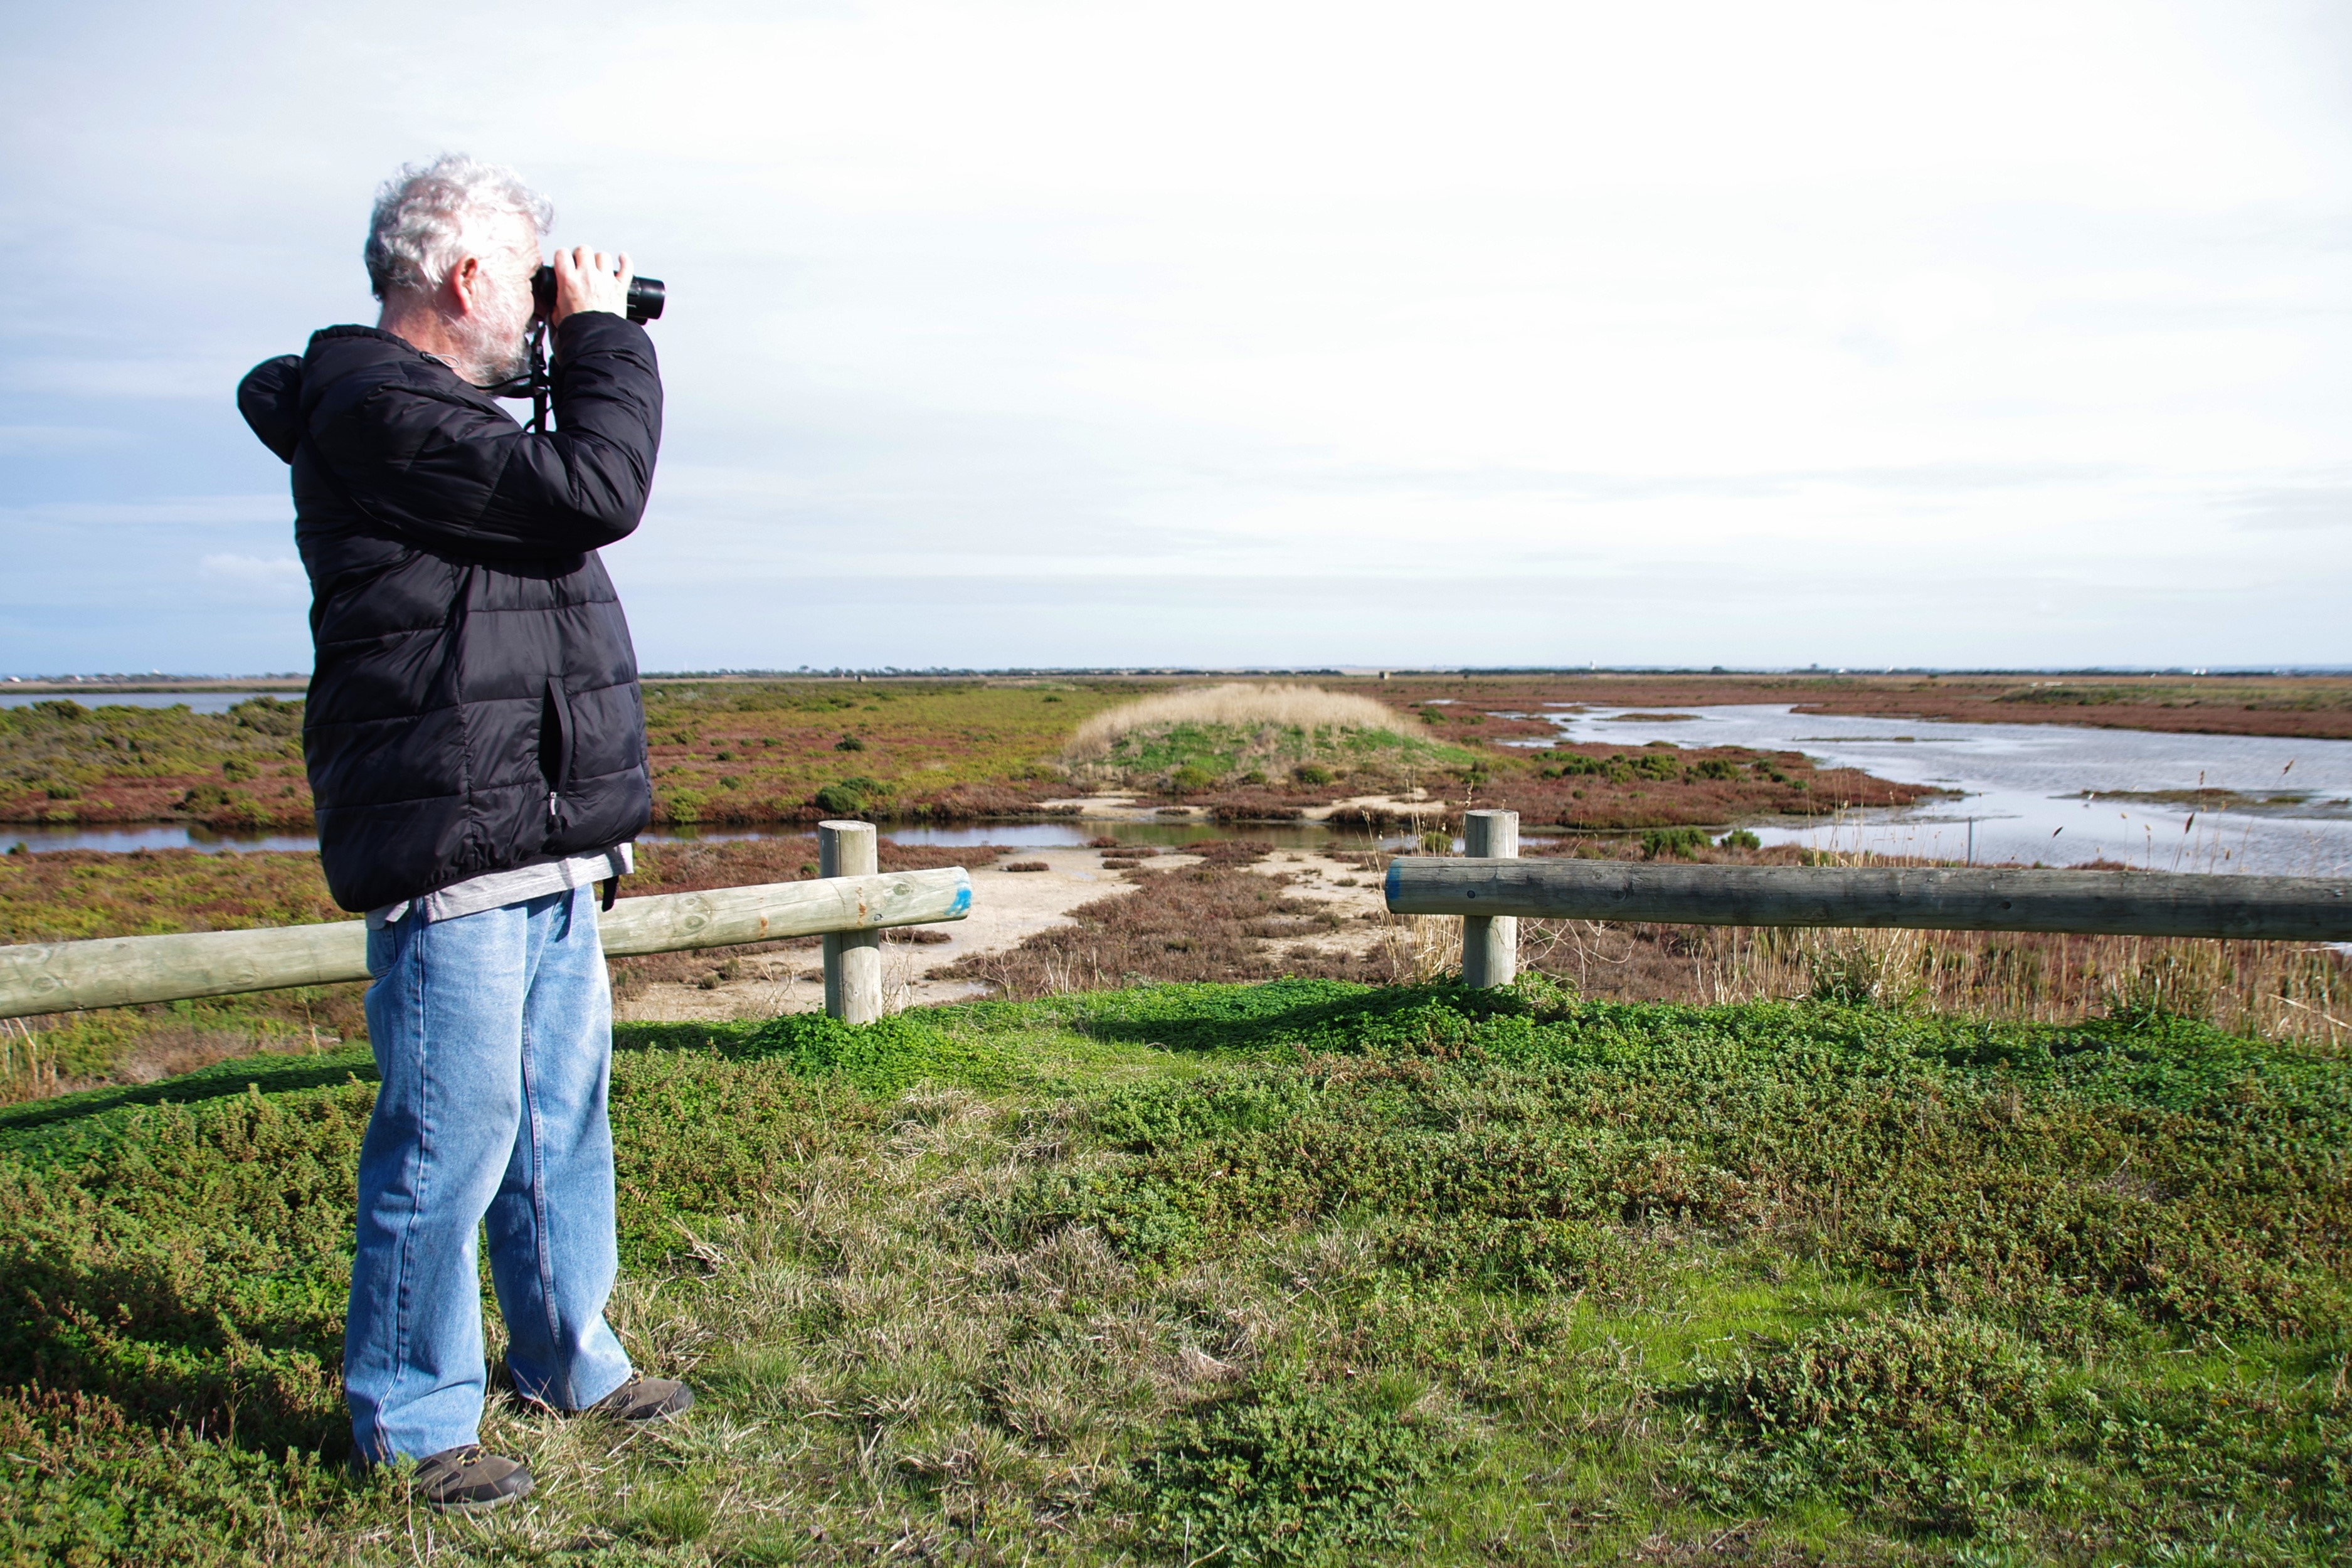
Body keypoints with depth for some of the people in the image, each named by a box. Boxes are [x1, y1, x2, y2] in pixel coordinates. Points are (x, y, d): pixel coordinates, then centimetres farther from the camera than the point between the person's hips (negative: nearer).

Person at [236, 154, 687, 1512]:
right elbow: (595, 492, -20)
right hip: (452, 860, -10)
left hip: (547, 848, 10)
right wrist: (606, 336, -8)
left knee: (563, 1116, 18)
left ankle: (567, 1357, 33)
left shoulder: (447, 414, 19)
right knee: (451, 1134, -1)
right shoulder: (379, 412, -15)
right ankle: (412, 1420, 16)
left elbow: (567, 493, 29)